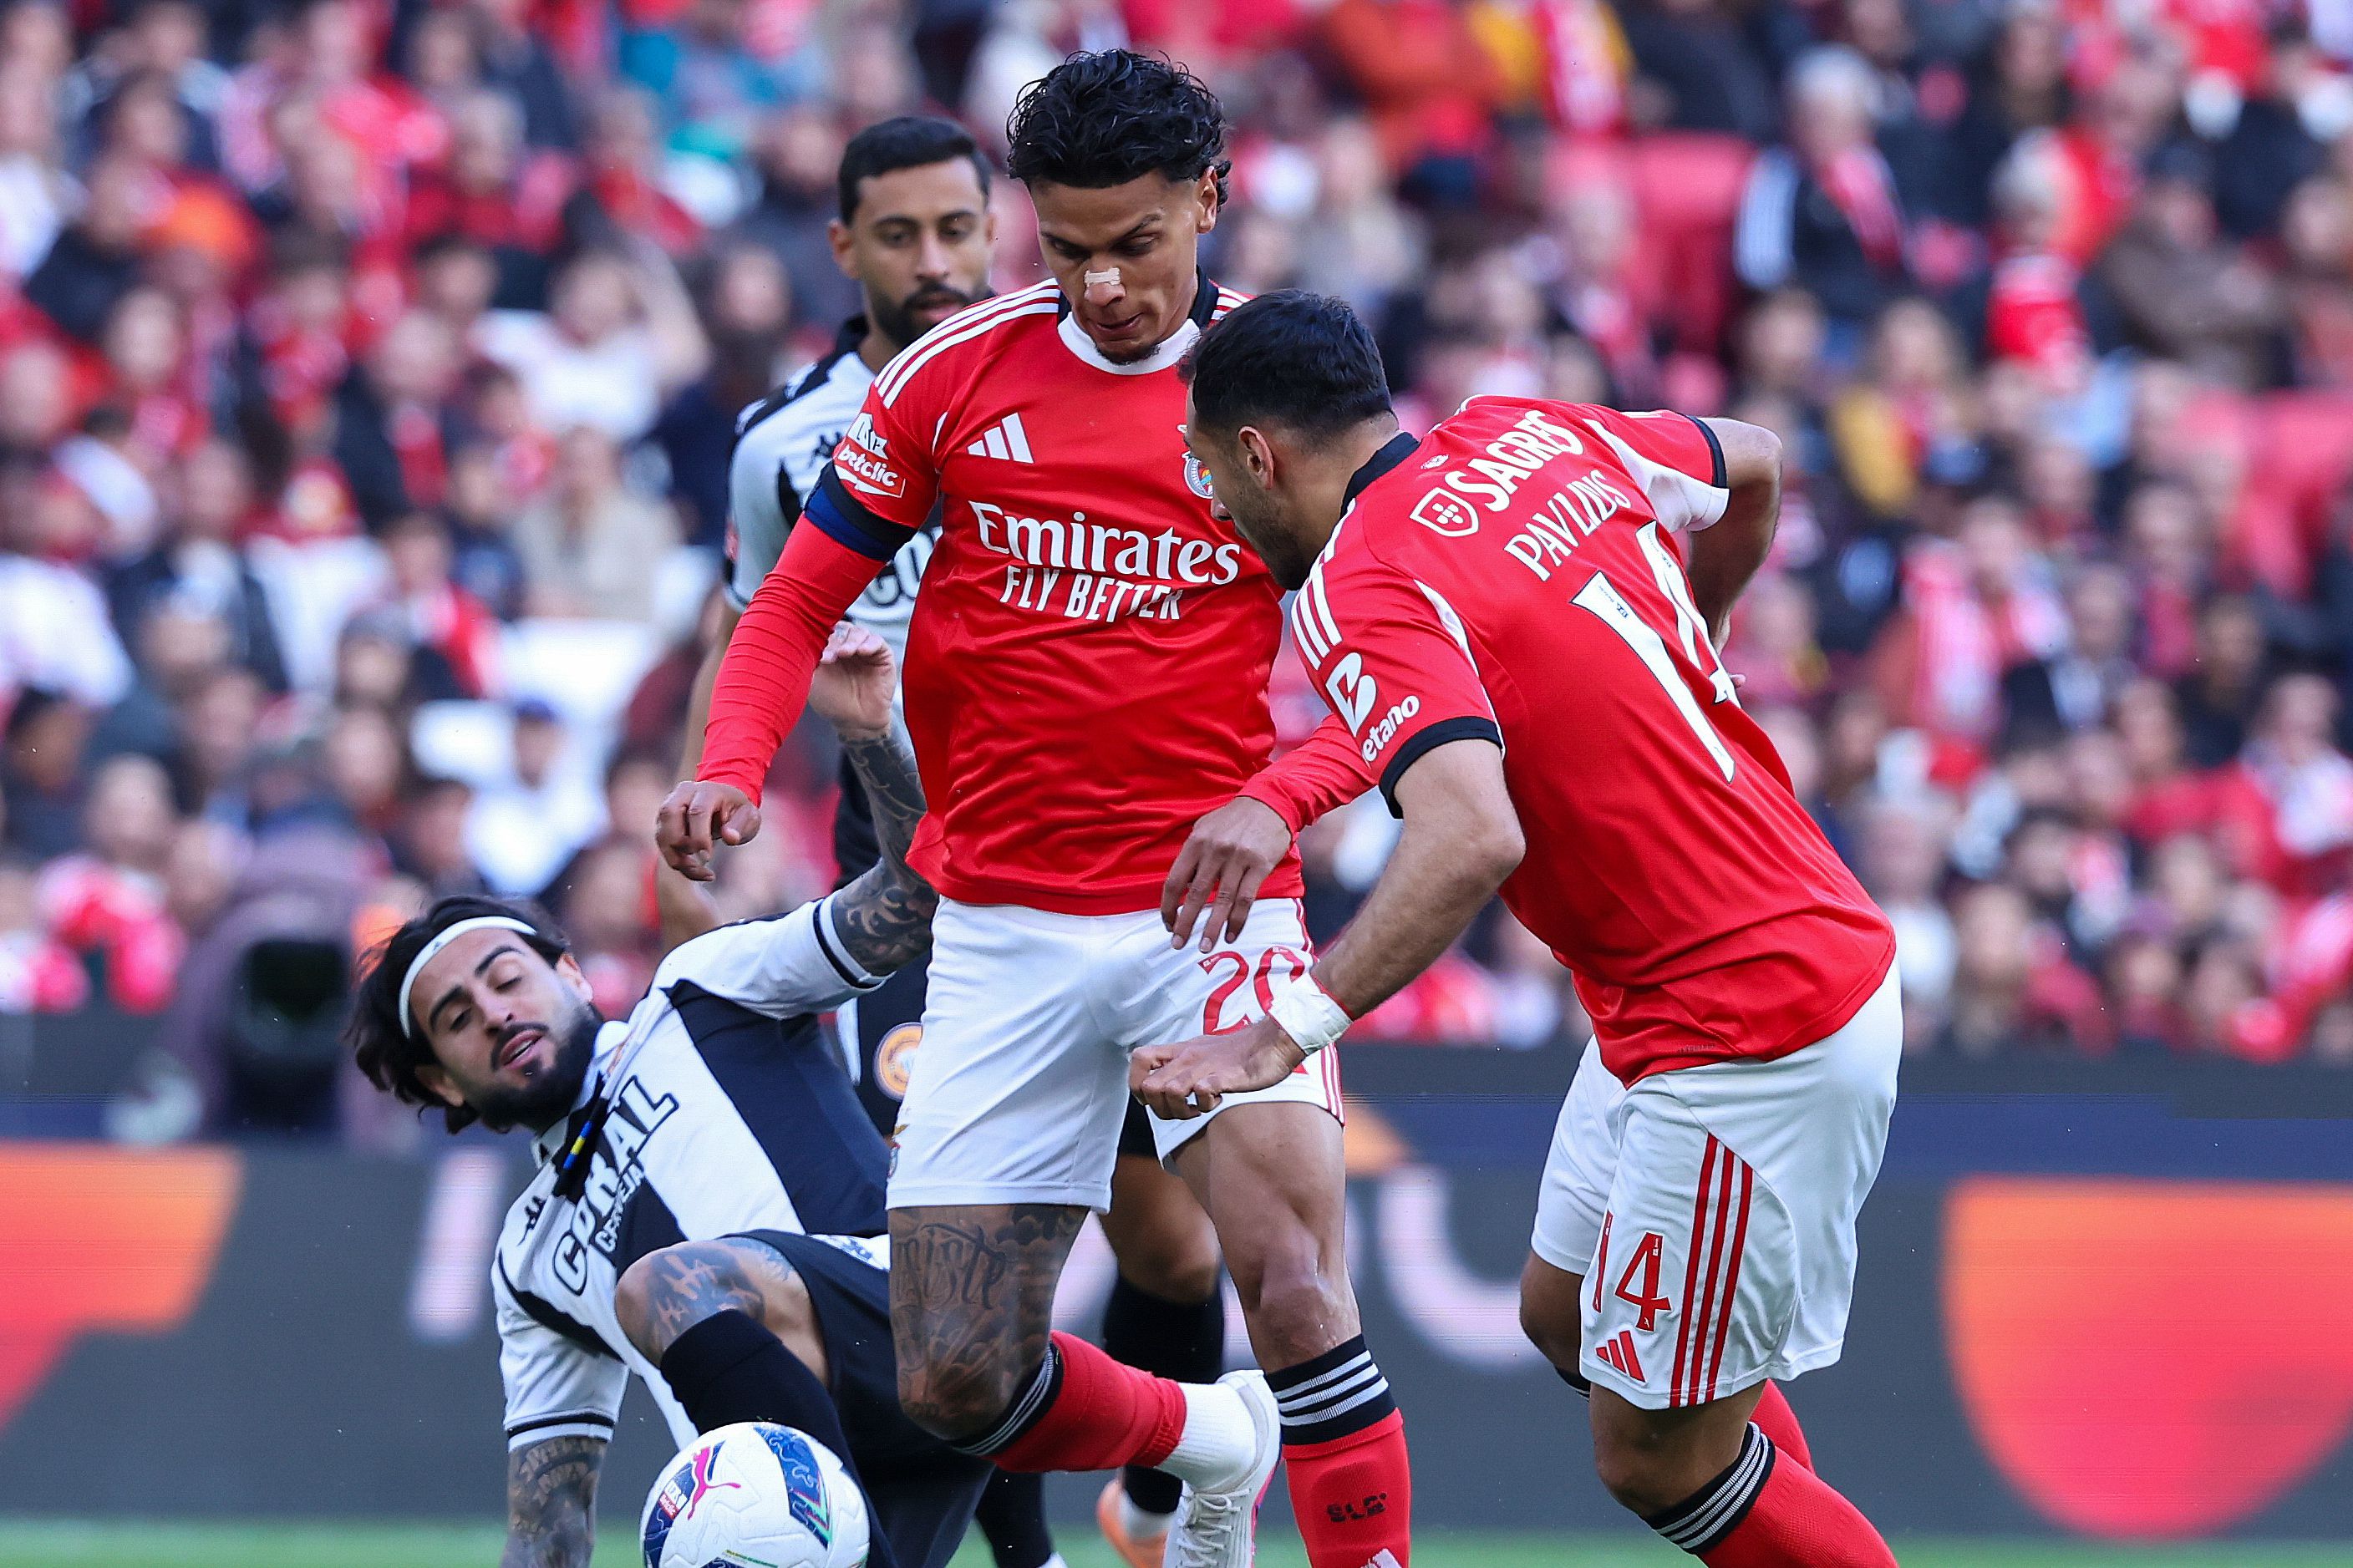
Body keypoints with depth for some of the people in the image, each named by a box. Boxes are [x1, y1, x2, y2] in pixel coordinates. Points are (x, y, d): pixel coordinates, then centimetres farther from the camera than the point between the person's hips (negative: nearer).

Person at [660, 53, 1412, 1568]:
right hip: (1001, 926, 3)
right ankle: (1209, 1442, 31)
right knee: (956, 1381, 0)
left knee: (1291, 1284, -25)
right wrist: (731, 767, -9)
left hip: (1208, 902, -3)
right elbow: (801, 599, 10)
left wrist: (1276, 797, -23)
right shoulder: (952, 376, 2)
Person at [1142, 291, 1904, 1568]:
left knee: (1658, 1460, -1)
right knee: (1567, 1318, 23)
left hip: (1747, 1036, -10)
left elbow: (1474, 838, -36)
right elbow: (1754, 469, 25)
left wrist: (1287, 1030, -40)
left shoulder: (1359, 594, -20)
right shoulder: (1530, 438, 6)